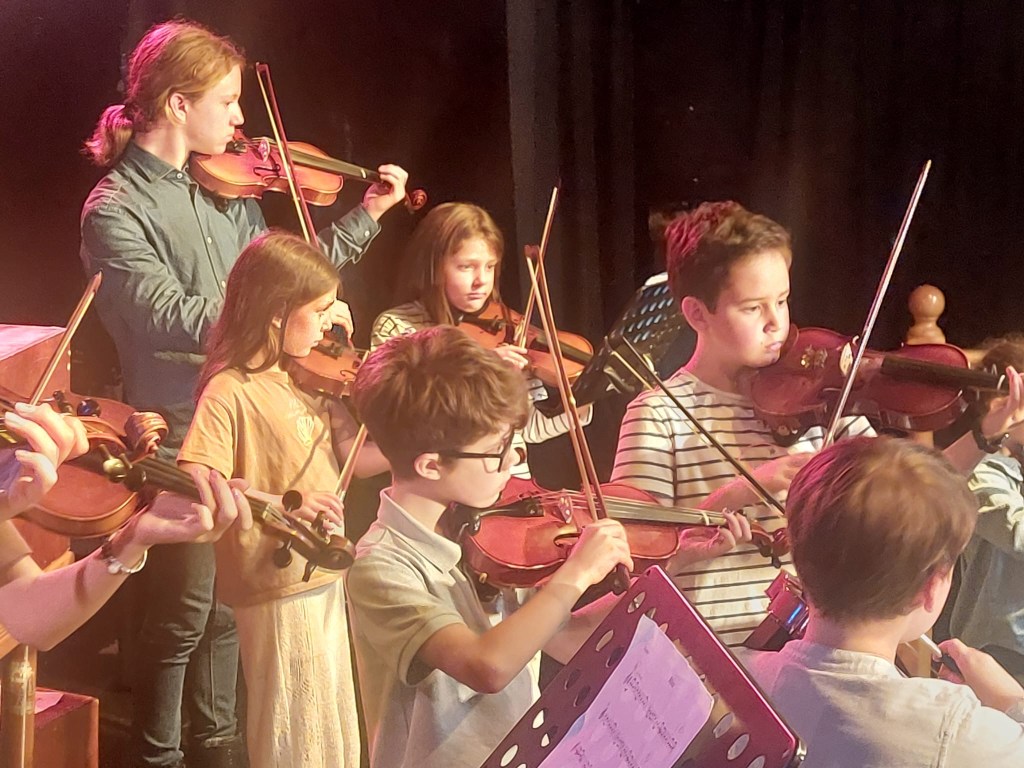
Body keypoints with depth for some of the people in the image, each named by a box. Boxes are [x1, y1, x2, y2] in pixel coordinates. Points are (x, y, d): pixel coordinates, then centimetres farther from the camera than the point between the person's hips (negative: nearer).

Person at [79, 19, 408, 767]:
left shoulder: (227, 192, 8)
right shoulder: (115, 209, -13)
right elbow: (168, 315, -24)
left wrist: (367, 214, 14)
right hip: (179, 435, -7)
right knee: (185, 608, 0)